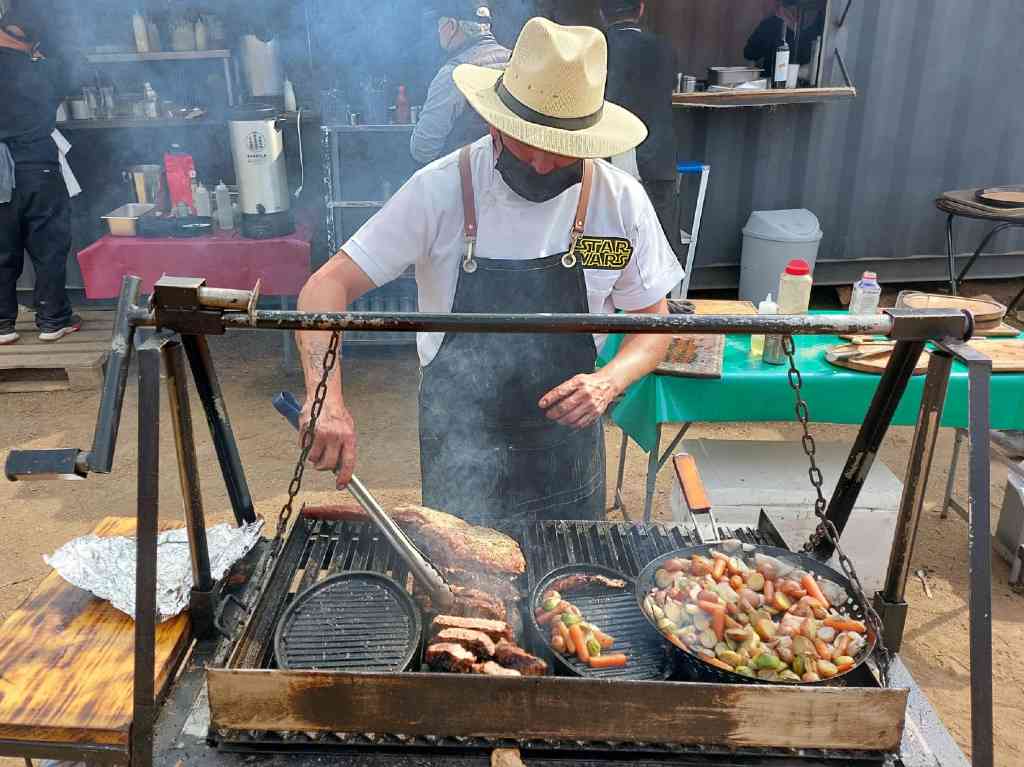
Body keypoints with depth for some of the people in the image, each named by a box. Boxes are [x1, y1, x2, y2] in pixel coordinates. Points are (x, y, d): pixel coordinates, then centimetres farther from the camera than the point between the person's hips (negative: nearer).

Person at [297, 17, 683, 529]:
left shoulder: (621, 201, -11)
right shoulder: (439, 190, -16)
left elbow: (654, 326, 0)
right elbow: (327, 287, -16)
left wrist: (610, 381, -21)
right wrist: (327, 396, -32)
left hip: (566, 435, 2)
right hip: (459, 445, -2)